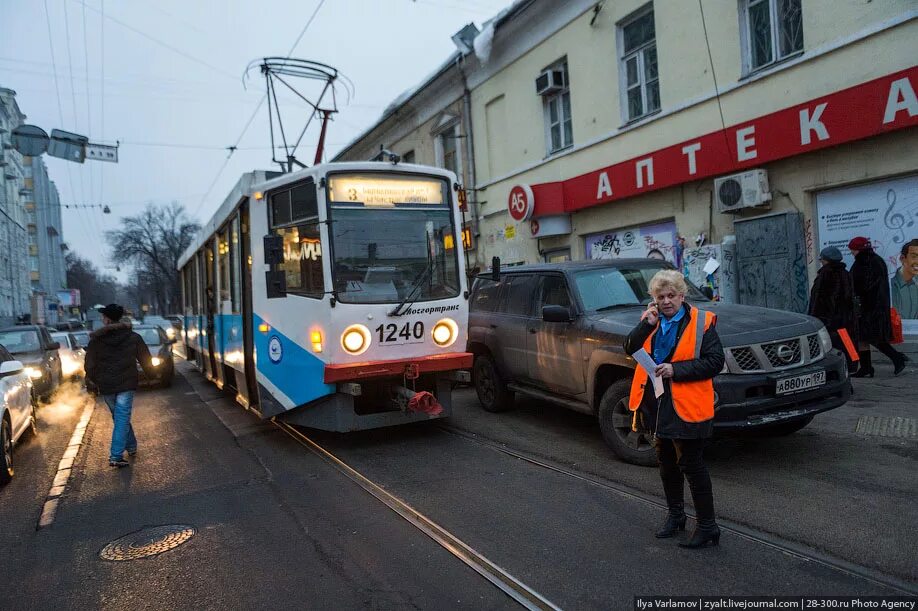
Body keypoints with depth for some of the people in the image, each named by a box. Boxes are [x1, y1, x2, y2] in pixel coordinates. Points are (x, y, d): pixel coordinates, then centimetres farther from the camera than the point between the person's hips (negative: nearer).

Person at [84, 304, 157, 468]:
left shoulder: (96, 339, -4)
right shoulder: (133, 338, -2)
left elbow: (89, 365, 0)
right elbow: (146, 360, 6)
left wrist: (91, 383, 13)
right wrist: (152, 373, 23)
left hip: (106, 386, 2)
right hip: (126, 385, -1)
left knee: (119, 417, 19)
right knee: (122, 419, -3)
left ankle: (131, 446, 31)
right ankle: (116, 456, -9)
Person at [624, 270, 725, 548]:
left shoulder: (701, 322, -8)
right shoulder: (652, 320, 8)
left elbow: (714, 361, -13)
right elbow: (630, 348, -3)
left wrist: (676, 370, -20)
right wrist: (647, 324, -16)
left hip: (686, 407, -6)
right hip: (656, 403, 6)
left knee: (691, 465, -1)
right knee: (667, 463, 19)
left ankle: (707, 525, 13)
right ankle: (675, 515, 36)